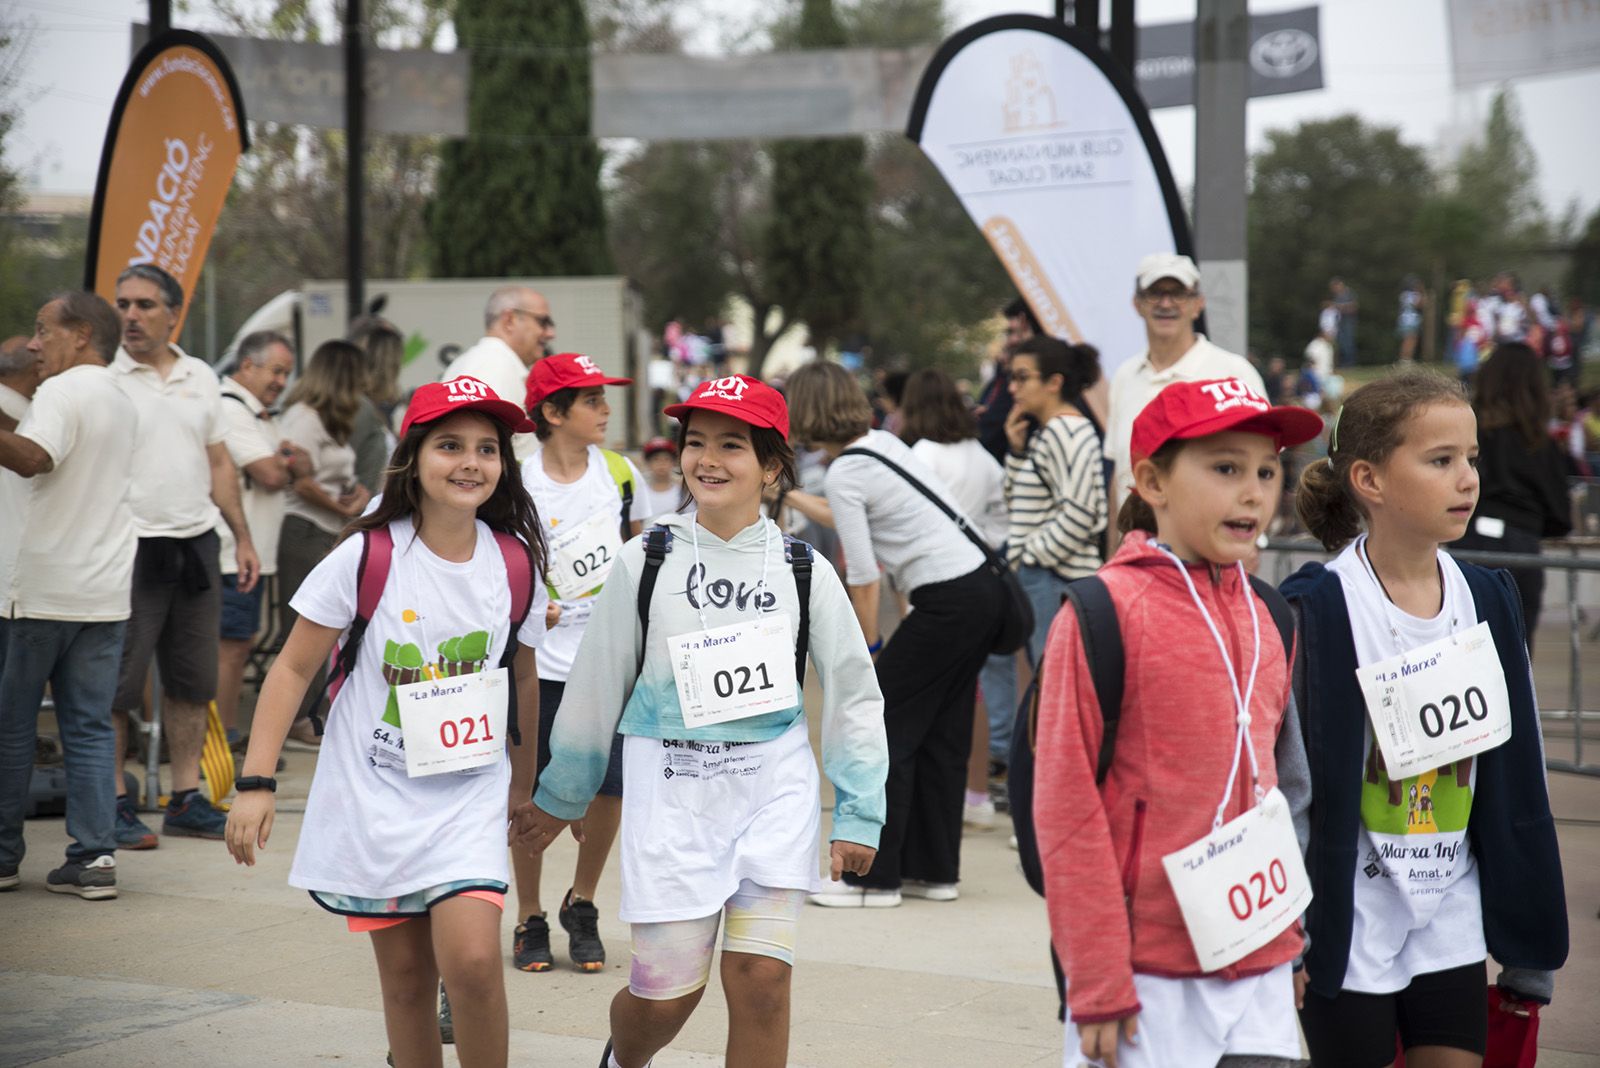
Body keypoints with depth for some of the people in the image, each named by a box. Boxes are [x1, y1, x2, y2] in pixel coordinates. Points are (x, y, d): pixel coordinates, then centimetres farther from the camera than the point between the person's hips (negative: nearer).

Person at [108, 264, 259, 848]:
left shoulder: (201, 378, 12)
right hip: (131, 550, -5)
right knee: (117, 685, -3)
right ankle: (114, 804, 4)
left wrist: (243, 538, 14)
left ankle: (186, 800, 17)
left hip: (196, 543, 5)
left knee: (193, 680, 9)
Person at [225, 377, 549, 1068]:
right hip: (374, 791, -1)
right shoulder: (367, 556, -9)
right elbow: (294, 668, -4)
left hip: (469, 795, 1)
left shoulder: (515, 562, 0)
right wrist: (256, 781, -9)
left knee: (472, 959, -17)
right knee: (406, 978, 5)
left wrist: (522, 781, 22)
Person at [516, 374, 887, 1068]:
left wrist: (858, 814, 4)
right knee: (668, 990, 2)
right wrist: (561, 796, 16)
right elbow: (596, 684, 9)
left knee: (761, 980, -5)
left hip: (775, 784, 1)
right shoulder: (646, 563, 0)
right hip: (670, 784, 0)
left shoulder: (803, 570, 1)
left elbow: (852, 693, 7)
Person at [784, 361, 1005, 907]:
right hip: (984, 589, 9)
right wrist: (789, 496, 41)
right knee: (941, 735, 14)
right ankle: (934, 870, 20)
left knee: (883, 731, -1)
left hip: (948, 604, -9)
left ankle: (874, 878, 1)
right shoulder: (883, 442, 13)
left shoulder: (843, 475, -12)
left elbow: (863, 578, -12)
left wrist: (870, 648, -2)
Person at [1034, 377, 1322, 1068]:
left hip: (1259, 968, 6)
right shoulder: (1104, 614, -10)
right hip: (1151, 975, -6)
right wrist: (1098, 981, -12)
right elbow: (1066, 806, -11)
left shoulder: (1266, 620, 10)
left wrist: (1287, 936, 16)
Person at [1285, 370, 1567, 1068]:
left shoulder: (1489, 600, 4)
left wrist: (1530, 940, 11)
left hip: (1453, 923, 5)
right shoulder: (1317, 611, -13)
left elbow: (1518, 776, 9)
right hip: (1348, 920, -5)